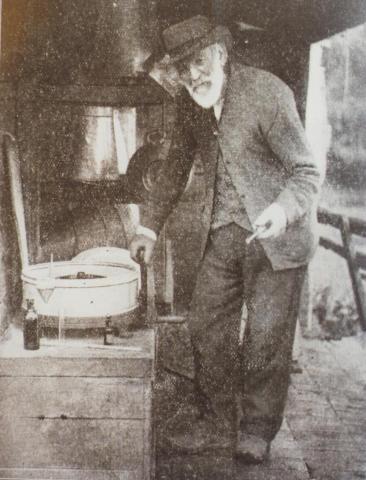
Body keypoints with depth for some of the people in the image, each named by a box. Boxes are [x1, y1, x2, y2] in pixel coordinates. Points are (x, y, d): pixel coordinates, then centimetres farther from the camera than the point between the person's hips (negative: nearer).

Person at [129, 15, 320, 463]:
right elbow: (175, 167, 16)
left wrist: (283, 209, -35)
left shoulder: (268, 92, -16)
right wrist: (150, 225, 12)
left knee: (266, 337, 1)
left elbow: (306, 171, -15)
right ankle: (216, 422, 25)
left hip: (275, 234, -6)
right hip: (222, 233, 6)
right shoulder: (189, 104, 3)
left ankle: (256, 431, 21)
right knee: (206, 326, 8)